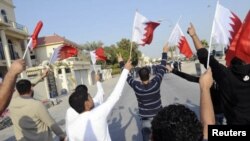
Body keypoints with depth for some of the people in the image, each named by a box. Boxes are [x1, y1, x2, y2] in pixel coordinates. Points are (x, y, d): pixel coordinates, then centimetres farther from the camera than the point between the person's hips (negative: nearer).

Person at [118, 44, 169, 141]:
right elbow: (162, 69, -11)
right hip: (158, 115, 0)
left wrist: (121, 63, 6)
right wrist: (164, 52, -2)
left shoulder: (136, 86, -18)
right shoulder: (156, 83, -20)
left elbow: (127, 76, -5)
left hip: (145, 116, 0)